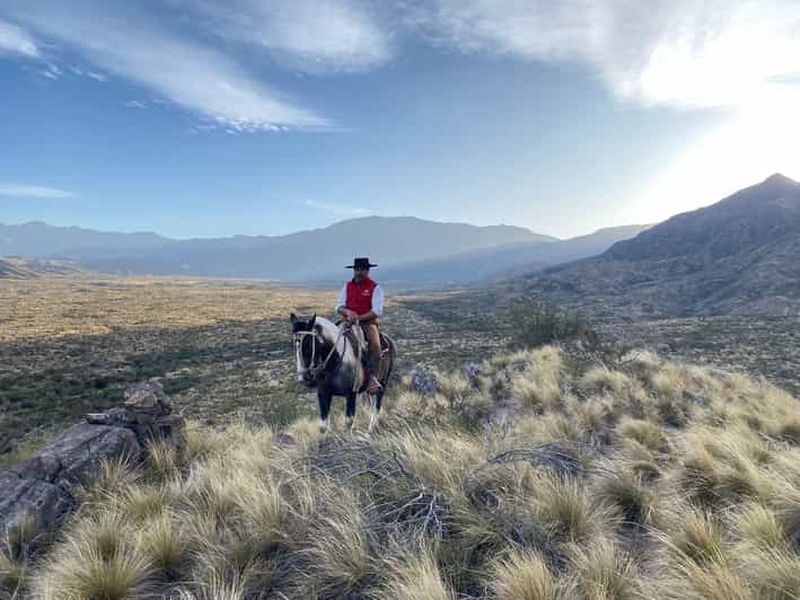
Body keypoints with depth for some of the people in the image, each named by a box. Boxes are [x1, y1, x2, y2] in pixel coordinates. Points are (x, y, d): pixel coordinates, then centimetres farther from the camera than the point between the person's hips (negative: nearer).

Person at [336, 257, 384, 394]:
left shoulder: (375, 288, 1)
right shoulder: (347, 286, 14)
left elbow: (377, 311, -8)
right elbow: (339, 306, 10)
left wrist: (358, 318, -17)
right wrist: (347, 312, -13)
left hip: (368, 322, -3)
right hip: (349, 322, 3)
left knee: (375, 345, -29)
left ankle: (372, 377, -23)